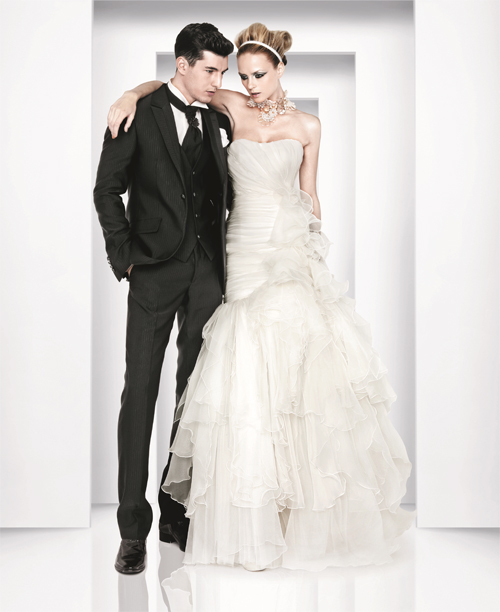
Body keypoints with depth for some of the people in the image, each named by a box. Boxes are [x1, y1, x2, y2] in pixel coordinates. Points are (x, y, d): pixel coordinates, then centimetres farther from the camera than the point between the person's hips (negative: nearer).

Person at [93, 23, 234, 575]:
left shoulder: (219, 121, 12)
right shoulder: (139, 115, 0)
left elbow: (227, 193, 15)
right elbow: (108, 191, 0)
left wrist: (225, 256, 4)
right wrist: (124, 256, -7)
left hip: (207, 271, 4)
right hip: (156, 270, -4)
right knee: (141, 392, -3)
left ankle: (178, 511, 20)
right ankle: (133, 526, 6)